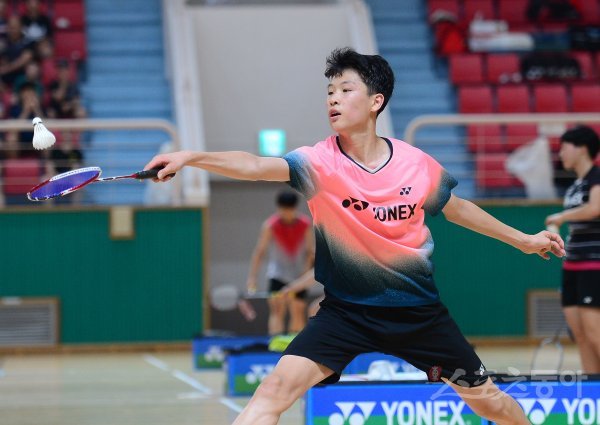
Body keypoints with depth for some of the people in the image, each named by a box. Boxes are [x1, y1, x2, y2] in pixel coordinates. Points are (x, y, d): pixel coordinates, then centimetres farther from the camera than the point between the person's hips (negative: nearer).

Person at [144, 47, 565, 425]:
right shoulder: (320, 162, -15)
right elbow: (254, 165, -33)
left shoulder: (416, 163, -7)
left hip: (418, 308, 2)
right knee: (277, 386, -22)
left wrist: (523, 239, 21)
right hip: (345, 311, -2)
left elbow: (455, 207, 13)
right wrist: (192, 157, -50)